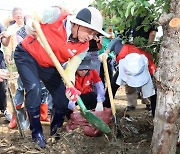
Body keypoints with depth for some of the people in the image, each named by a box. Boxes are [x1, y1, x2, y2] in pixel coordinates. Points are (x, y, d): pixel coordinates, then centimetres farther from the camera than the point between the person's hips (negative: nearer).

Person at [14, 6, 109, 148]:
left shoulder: (83, 47, -16)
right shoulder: (56, 16, -29)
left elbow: (71, 70, -17)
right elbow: (31, 18, -12)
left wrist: (70, 86, -36)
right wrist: (31, 28, -30)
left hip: (49, 66, 5)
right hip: (27, 55, -5)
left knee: (63, 97, 1)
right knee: (34, 89, -24)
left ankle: (55, 131, 25)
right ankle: (37, 133, -5)